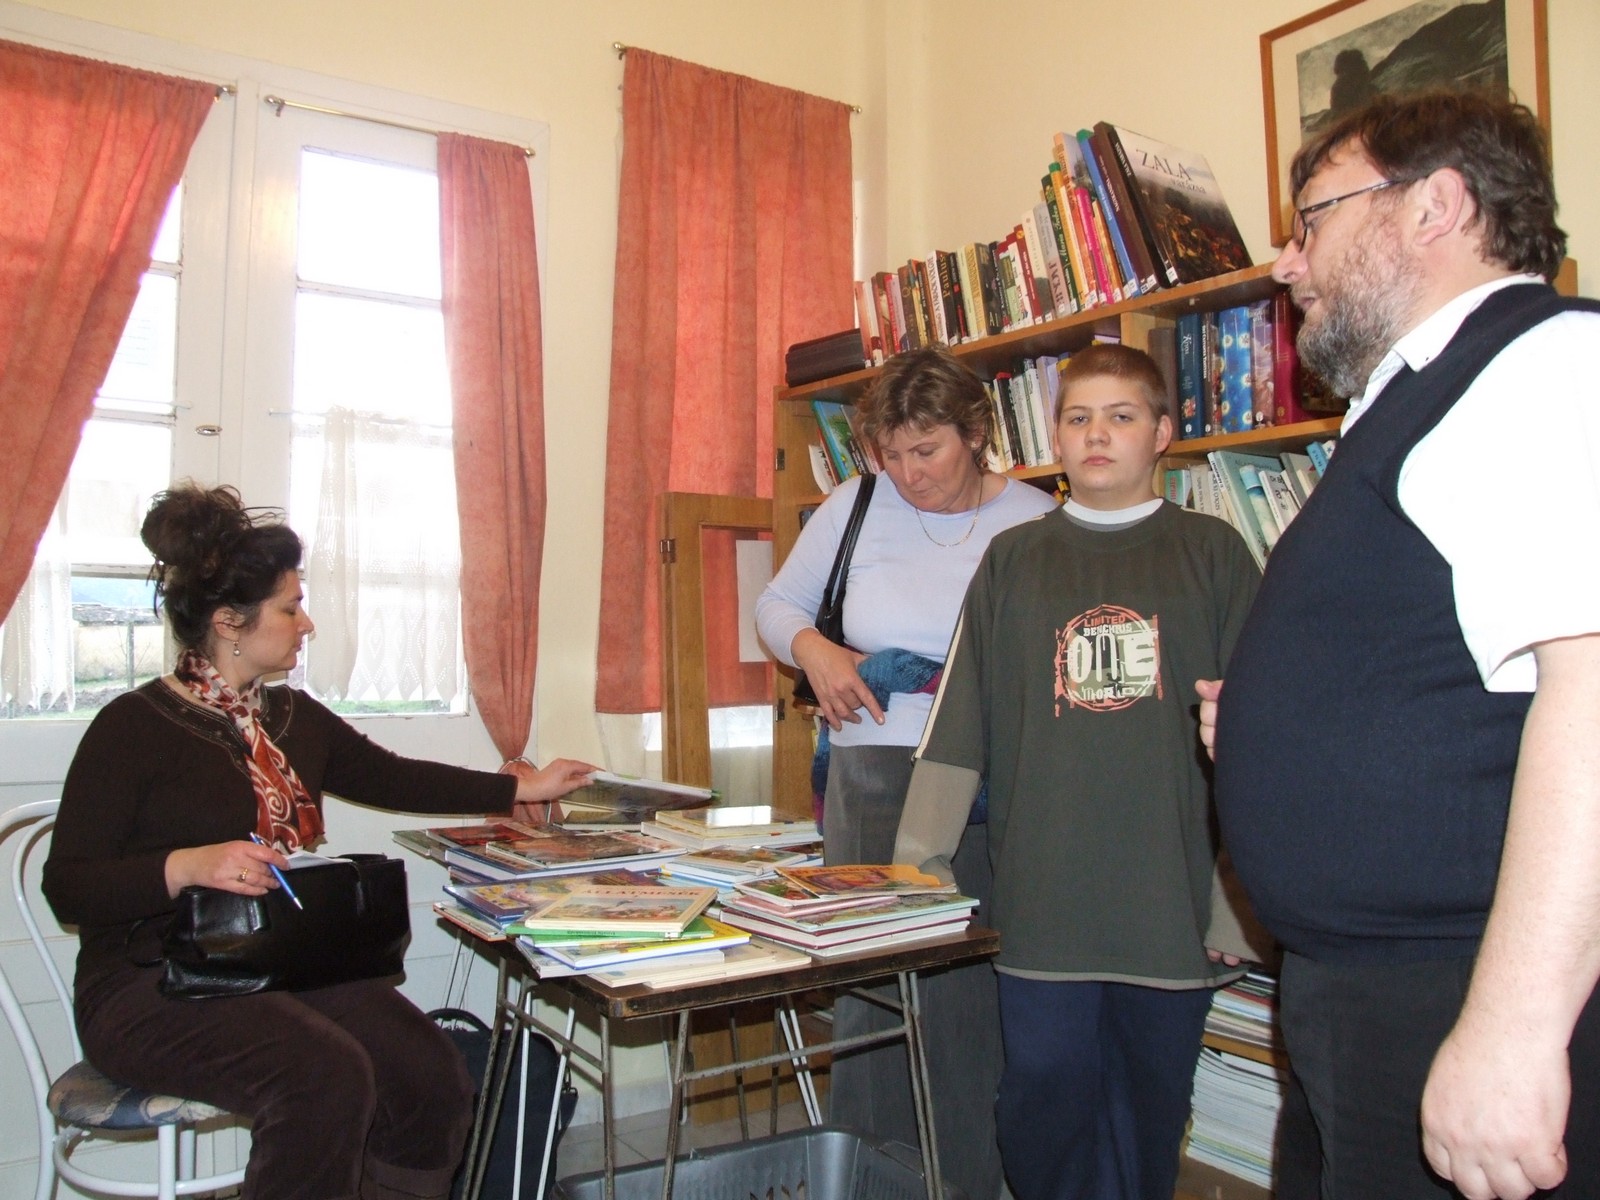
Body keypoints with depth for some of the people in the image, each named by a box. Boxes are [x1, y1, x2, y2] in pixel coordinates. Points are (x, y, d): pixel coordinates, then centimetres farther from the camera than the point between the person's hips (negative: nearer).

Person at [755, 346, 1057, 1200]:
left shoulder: (1036, 523, -2)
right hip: (870, 777, 3)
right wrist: (812, 649, -4)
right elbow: (777, 604, 16)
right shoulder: (856, 508, 6)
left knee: (971, 997, 1)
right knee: (868, 992, 8)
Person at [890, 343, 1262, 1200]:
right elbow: (957, 729, 5)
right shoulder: (1013, 559, 8)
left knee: (1149, 1114, 13)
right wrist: (919, 857, -2)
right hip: (1041, 900, 1)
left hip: (1172, 898, 0)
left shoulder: (1213, 554, 5)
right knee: (1043, 1114, 5)